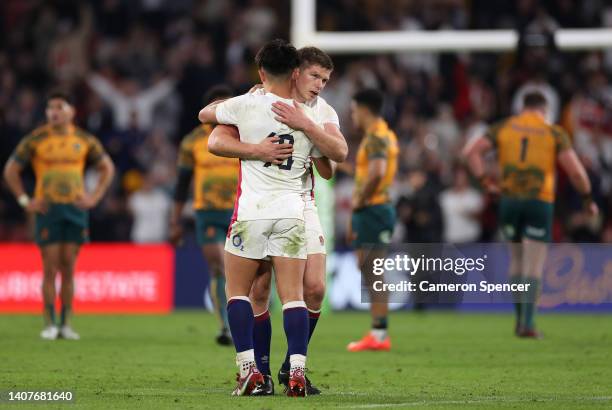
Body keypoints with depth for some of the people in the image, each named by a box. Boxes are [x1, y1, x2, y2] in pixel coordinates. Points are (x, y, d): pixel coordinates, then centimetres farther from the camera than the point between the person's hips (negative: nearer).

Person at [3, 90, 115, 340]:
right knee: (50, 268, -5)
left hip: (75, 208, 2)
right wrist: (25, 201, -3)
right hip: (48, 209, -2)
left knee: (68, 268, 2)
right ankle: (50, 325, -1)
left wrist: (95, 197, 6)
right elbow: (11, 170, 4)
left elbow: (107, 167, 17)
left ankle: (66, 324, 6)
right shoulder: (35, 140, -1)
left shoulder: (84, 140, 6)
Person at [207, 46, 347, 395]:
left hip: (302, 205, 4)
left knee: (315, 288, -6)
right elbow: (216, 142, -18)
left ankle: (292, 367, 10)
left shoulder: (323, 112, 3)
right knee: (259, 291, -7)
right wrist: (258, 149, -33)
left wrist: (305, 125, -30)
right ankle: (261, 372, 5)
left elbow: (340, 152, -16)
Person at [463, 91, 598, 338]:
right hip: (540, 202, -3)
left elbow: (471, 152, -1)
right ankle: (528, 324, -10)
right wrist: (588, 199, 7)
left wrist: (486, 183, -2)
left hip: (509, 200, 3)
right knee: (534, 267, 0)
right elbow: (575, 170, -6)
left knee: (517, 258, 21)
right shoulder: (554, 133, 2)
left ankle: (520, 318, 19)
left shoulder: (503, 128, 9)